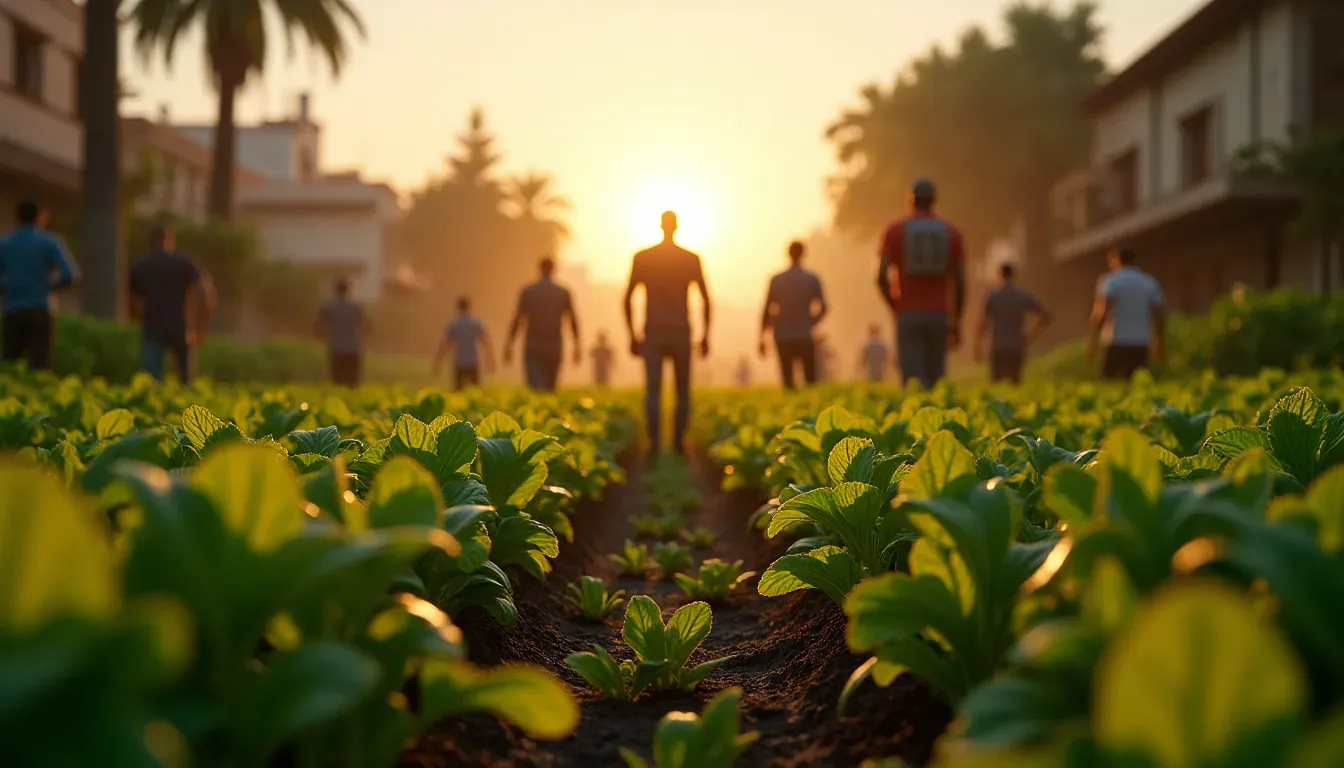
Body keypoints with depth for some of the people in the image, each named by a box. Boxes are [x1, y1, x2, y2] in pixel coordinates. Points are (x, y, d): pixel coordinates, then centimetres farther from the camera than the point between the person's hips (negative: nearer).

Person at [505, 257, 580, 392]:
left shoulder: (527, 291, -1)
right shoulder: (563, 292, 1)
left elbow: (518, 319, -4)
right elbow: (573, 320, -1)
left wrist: (508, 345, -1)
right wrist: (577, 345, 5)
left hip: (533, 349, -1)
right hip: (554, 348, 1)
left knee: (535, 389, -10)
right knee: (550, 390, 13)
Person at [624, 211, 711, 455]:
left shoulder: (642, 258, 2)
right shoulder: (691, 259, 2)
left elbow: (627, 298, 0)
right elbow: (705, 299, 0)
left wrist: (632, 336, 7)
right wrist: (705, 335, 7)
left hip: (652, 334, 0)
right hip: (681, 334, 0)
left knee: (652, 390, -5)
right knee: (683, 392, 12)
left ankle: (654, 442, -20)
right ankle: (678, 442, 8)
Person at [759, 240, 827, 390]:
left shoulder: (776, 280, 2)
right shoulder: (812, 280, 2)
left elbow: (767, 311, 1)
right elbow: (822, 308, 1)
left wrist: (762, 338, 6)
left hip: (783, 339, 1)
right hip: (805, 338, -1)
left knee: (788, 380, 2)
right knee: (810, 379, 3)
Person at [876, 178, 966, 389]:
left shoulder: (895, 231, 0)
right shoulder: (952, 233, 5)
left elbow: (881, 276, -7)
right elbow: (960, 281, 1)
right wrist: (956, 322, 9)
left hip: (907, 317, -2)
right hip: (939, 316, 2)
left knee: (913, 382, -5)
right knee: (934, 381, 12)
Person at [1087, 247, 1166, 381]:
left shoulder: (1111, 281, -3)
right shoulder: (1149, 283, 13)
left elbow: (1101, 312, -15)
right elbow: (1159, 314, 17)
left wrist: (1092, 341, -17)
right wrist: (1161, 342, 28)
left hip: (1117, 344, -5)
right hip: (1140, 345, 5)